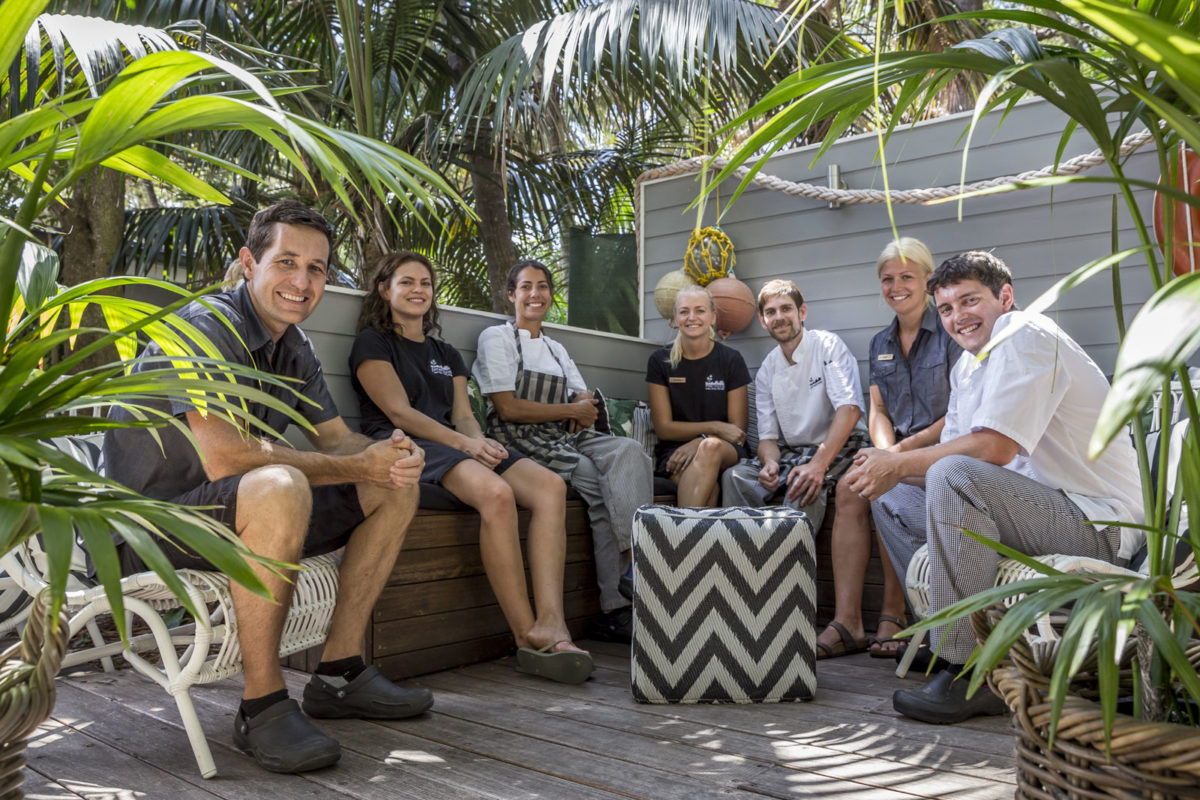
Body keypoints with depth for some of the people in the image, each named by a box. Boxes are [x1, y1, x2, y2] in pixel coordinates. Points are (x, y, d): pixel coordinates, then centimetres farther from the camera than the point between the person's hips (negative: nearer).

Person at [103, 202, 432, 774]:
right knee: (280, 486, -39)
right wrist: (356, 467, -23)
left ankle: (339, 674, 4)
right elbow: (224, 458, -30)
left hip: (240, 512, 9)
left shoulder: (295, 348, 8)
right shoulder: (205, 326, -19)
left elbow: (336, 438, 10)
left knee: (397, 484, 3)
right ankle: (262, 705, -24)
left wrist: (389, 454, -15)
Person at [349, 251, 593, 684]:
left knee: (550, 486, -22)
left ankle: (551, 623, -35)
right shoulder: (374, 343, 10)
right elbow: (399, 411, -4)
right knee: (495, 492, -37)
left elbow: (463, 416, 18)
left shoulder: (446, 354, 29)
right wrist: (464, 443, -16)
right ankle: (526, 636, -31)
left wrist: (481, 442, -7)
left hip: (455, 447, 7)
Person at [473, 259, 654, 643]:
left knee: (629, 451, -25)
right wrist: (570, 410, -4)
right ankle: (614, 608, -30)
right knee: (603, 484, -28)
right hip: (522, 441, -6)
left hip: (566, 438, 6)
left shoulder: (556, 349, 27)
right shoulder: (496, 338, 5)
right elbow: (507, 408, -8)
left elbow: (587, 400, 20)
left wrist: (584, 410, -5)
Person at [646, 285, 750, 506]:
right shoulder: (660, 361, 4)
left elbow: (738, 430, 2)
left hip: (724, 452, 0)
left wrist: (699, 444, -18)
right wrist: (714, 428, -14)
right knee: (708, 487, -36)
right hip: (675, 450, 0)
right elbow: (663, 427, 0)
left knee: (711, 446, -38)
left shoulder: (731, 360, 3)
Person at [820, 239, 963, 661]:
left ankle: (894, 615, -18)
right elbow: (877, 409, 12)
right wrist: (886, 451, -8)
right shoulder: (880, 343, 17)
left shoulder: (950, 333, -3)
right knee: (849, 487, -24)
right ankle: (846, 621, -26)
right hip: (900, 454, 5)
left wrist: (908, 446, -16)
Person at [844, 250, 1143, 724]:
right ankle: (947, 636, 4)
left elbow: (994, 447, -25)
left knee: (954, 477, -33)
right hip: (1039, 512, 10)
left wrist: (898, 463, -16)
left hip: (1098, 523, -10)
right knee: (892, 500, 9)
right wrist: (892, 470, -9)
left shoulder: (1027, 336, -13)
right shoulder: (967, 366, 16)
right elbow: (951, 450, 12)